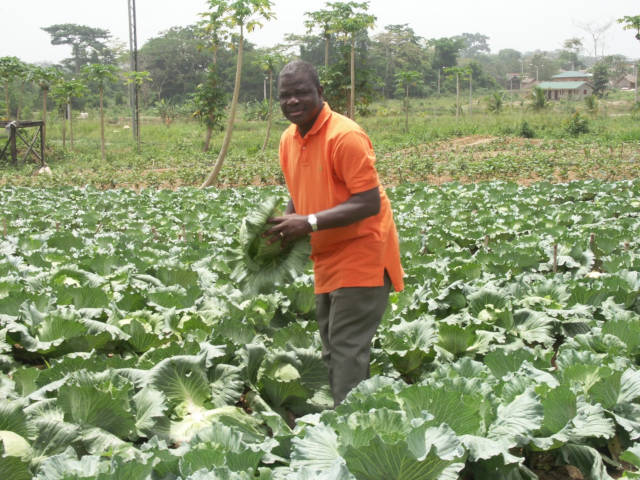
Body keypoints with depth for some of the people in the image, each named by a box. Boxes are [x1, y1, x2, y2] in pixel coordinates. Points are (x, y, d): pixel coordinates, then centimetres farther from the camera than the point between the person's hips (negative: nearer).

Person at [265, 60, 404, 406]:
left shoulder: (345, 137, -20)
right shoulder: (289, 139, 6)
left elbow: (369, 202, -24)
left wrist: (309, 223, -27)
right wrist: (285, 222, -3)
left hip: (360, 256, -9)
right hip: (327, 260, 9)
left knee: (347, 349, -8)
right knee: (332, 348, 15)